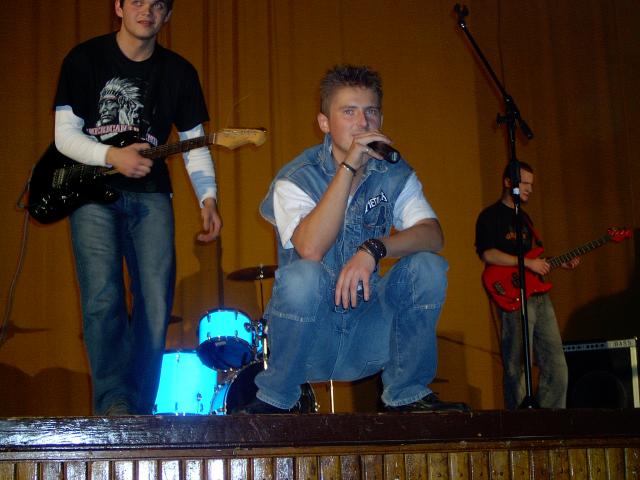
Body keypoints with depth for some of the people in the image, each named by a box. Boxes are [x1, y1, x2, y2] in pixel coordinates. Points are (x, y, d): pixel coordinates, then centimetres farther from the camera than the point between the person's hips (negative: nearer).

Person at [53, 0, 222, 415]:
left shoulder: (179, 72, 8)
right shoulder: (85, 59, -1)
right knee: (103, 299, -18)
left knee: (156, 305, -3)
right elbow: (65, 134, -5)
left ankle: (139, 412, 6)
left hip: (151, 194, 3)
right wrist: (112, 156, -23)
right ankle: (114, 405, -16)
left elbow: (194, 143, 10)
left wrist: (207, 198, -6)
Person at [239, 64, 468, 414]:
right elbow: (310, 248, -29)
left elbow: (433, 234, -13)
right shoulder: (296, 178, -11)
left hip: (368, 322, 4)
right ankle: (274, 399, -13)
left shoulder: (395, 174, 1)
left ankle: (407, 394, -4)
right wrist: (349, 168, -29)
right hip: (308, 334, -3)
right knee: (305, 275, -34)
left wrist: (374, 248, -31)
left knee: (428, 266, -19)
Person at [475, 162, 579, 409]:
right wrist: (527, 262, -18)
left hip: (539, 294, 9)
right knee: (517, 366, -7)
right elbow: (487, 253, -17)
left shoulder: (524, 218, 24)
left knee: (556, 364, 6)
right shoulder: (490, 215, -3)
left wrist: (561, 262, 13)